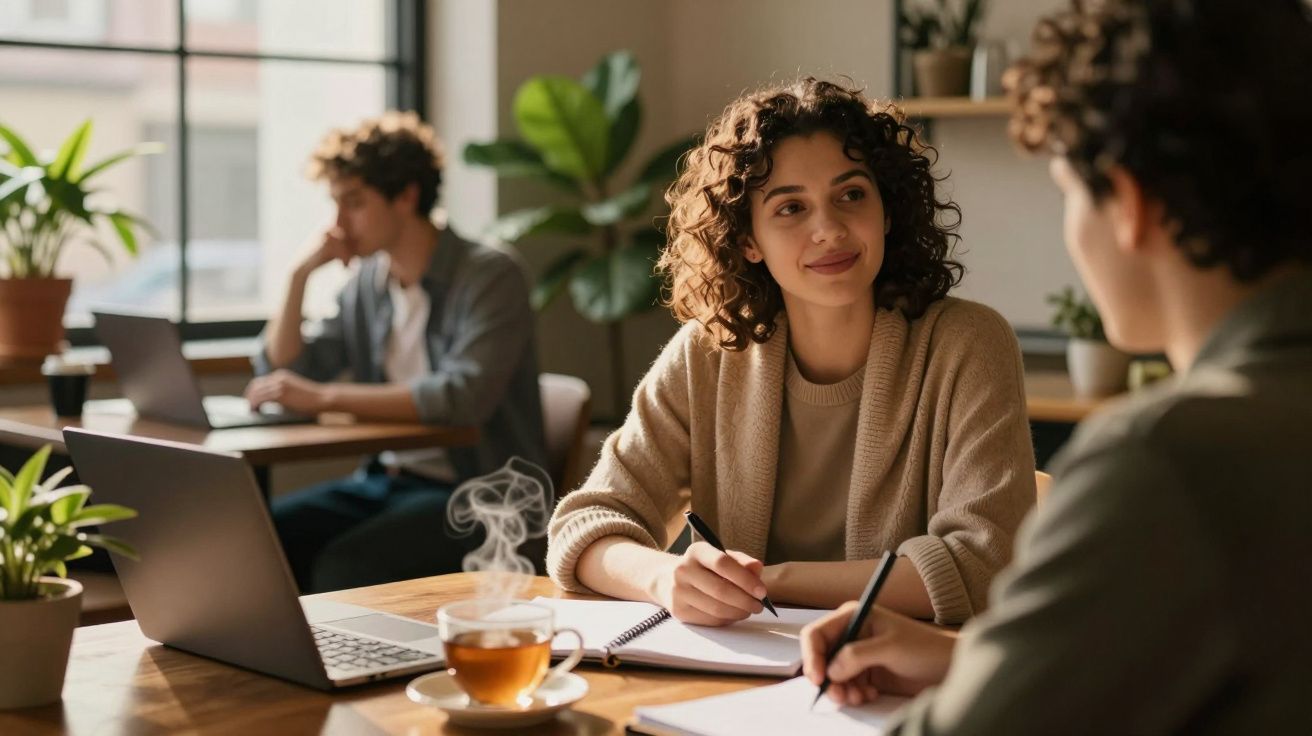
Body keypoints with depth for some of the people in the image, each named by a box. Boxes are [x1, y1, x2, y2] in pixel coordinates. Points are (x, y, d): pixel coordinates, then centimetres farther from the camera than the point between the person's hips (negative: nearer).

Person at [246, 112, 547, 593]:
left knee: (343, 566, -29)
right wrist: (301, 275, 0)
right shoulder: (366, 282, 10)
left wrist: (323, 397, -29)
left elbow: (463, 396, -26)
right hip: (385, 478, 7)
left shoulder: (489, 277, -10)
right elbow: (281, 377, 12)